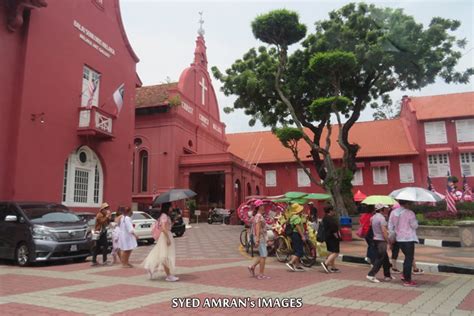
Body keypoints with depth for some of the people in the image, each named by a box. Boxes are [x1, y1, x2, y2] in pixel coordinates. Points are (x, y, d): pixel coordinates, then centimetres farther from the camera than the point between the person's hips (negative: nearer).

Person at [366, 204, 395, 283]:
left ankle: (387, 275, 24)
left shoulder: (373, 217, 10)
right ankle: (371, 275, -8)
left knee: (385, 258, 17)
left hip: (376, 239, 9)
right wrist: (388, 241, -16)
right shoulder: (382, 218, -16)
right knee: (380, 259, -5)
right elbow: (384, 231, -20)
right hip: (381, 240, -9)